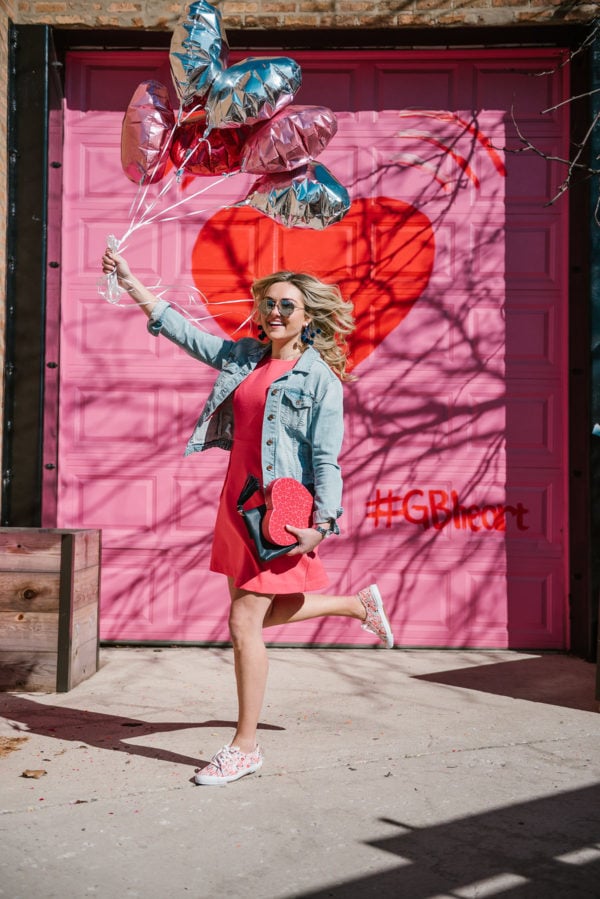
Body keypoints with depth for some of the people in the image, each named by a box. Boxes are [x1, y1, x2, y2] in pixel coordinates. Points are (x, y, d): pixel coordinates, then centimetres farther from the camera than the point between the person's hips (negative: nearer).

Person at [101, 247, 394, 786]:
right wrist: (129, 281, 14)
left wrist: (322, 524, -19)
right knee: (259, 614, 18)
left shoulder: (321, 378, -6)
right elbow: (181, 330, 15)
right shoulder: (243, 357, 10)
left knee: (245, 622, -6)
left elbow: (327, 459, -10)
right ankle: (360, 605, 39)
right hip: (239, 503, 7)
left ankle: (245, 747, 12)